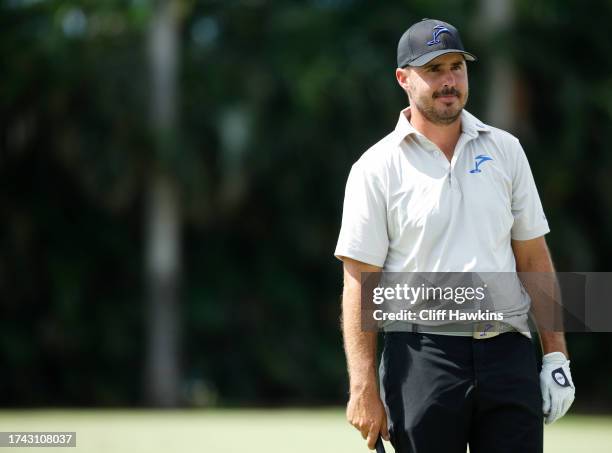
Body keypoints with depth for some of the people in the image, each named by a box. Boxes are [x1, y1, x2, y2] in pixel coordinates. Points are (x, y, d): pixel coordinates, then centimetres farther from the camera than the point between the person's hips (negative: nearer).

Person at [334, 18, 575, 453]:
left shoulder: (505, 150, 11)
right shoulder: (376, 168, 0)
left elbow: (534, 257, 14)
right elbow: (359, 283, -3)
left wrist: (556, 355, 7)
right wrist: (363, 389, -10)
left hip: (509, 353, 3)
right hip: (421, 357, -3)